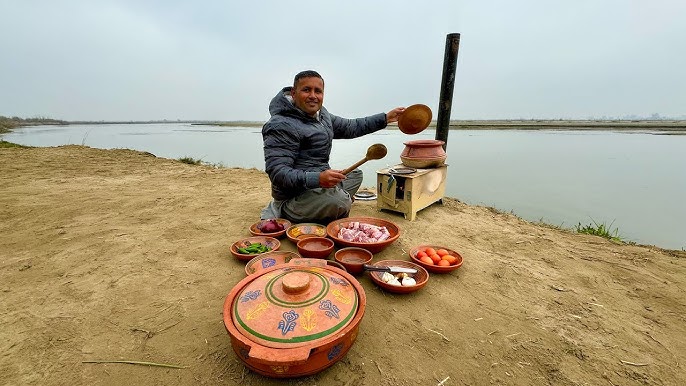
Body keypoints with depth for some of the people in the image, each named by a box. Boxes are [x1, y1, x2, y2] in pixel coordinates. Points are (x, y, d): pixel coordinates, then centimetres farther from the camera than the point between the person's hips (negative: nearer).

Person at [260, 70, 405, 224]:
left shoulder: (320, 113, 10)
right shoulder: (281, 126, -20)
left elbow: (349, 127, 19)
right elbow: (277, 172, -26)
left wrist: (386, 118, 16)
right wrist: (317, 179, -40)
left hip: (318, 182, 10)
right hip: (294, 199, -10)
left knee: (355, 174, 25)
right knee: (340, 201, -35)